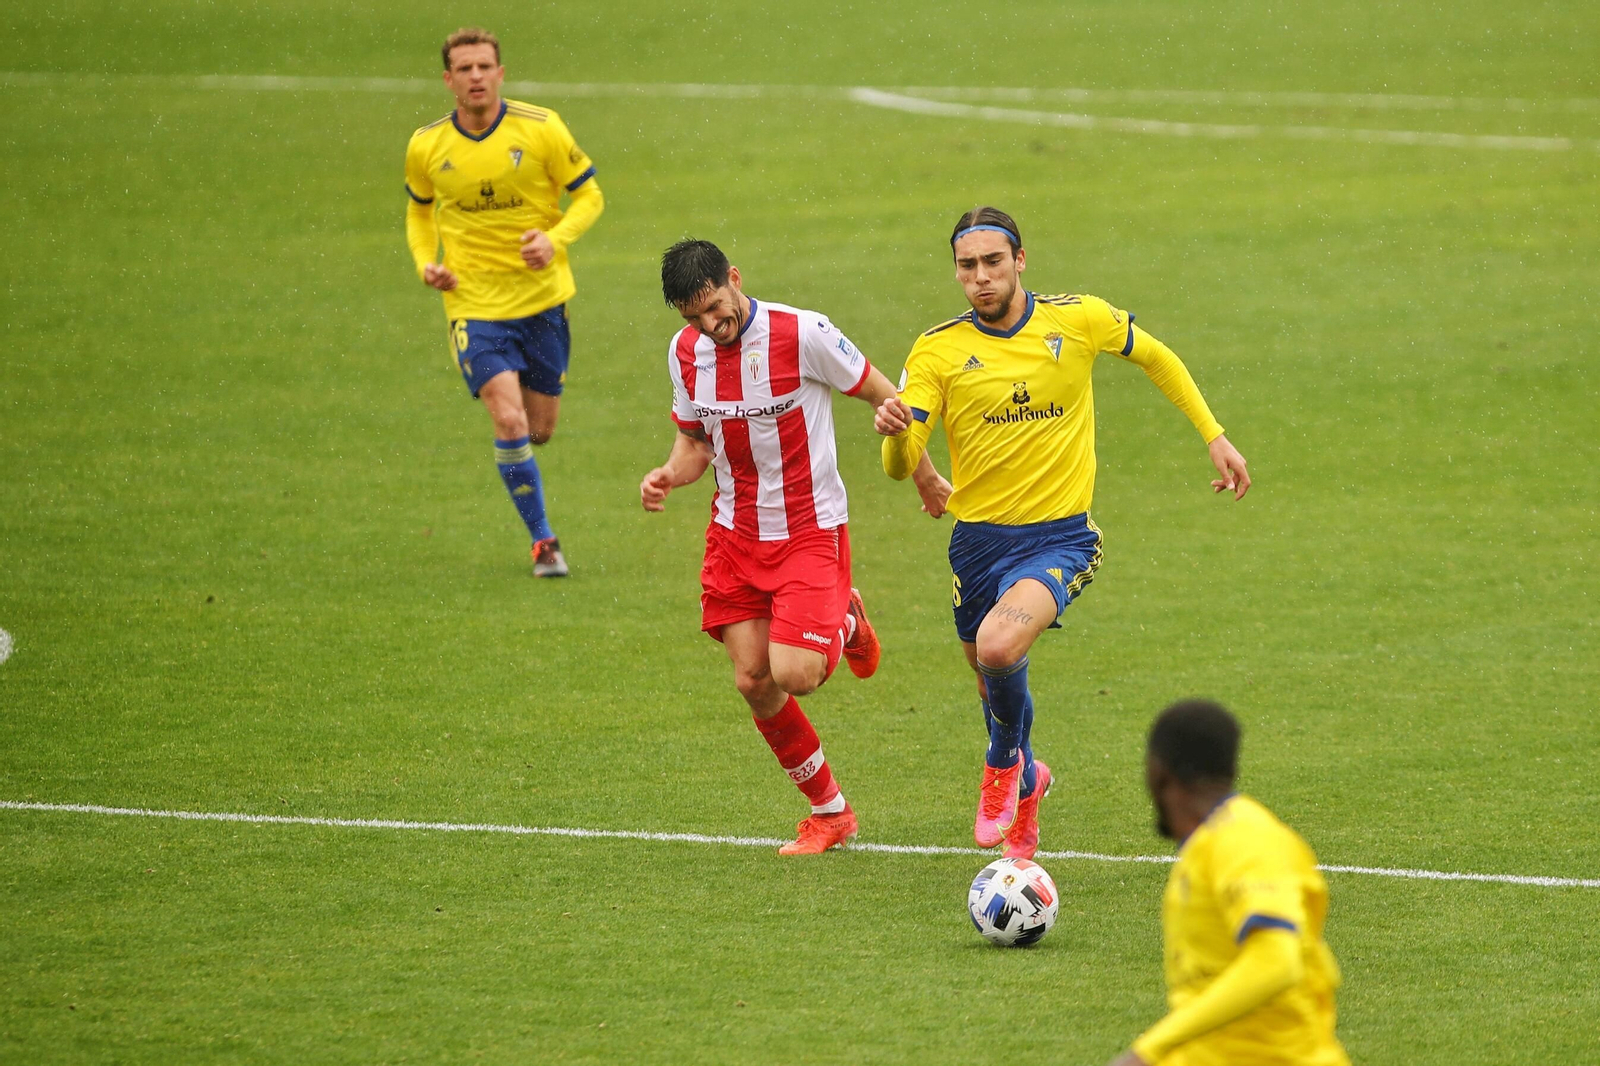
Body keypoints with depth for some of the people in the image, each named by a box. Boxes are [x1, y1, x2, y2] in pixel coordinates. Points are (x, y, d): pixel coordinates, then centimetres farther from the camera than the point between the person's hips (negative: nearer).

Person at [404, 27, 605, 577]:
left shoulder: (540, 129, -8)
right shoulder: (426, 147, -3)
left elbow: (589, 195, 0)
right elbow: (420, 210, 16)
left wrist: (556, 239, -18)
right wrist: (425, 262, -2)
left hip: (542, 298, 1)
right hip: (474, 303, -1)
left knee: (540, 428, 9)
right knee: (510, 422, -16)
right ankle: (542, 540, -2)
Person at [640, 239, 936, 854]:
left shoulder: (803, 335, -18)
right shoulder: (686, 352, -1)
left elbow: (882, 394, -7)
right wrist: (669, 475, -9)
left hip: (810, 528, -5)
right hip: (735, 532, 5)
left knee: (793, 675, -18)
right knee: (752, 682, -1)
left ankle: (845, 627, 19)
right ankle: (829, 812, 18)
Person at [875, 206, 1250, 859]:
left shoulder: (1077, 320, -6)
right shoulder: (938, 350, -7)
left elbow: (1156, 358, 15)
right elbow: (901, 466, -13)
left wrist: (1214, 437, 13)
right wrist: (896, 433, -37)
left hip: (1059, 535, -3)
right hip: (978, 537, 3)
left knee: (998, 647, -30)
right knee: (993, 683, 17)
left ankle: (1005, 764, 1)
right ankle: (1025, 785, 51)